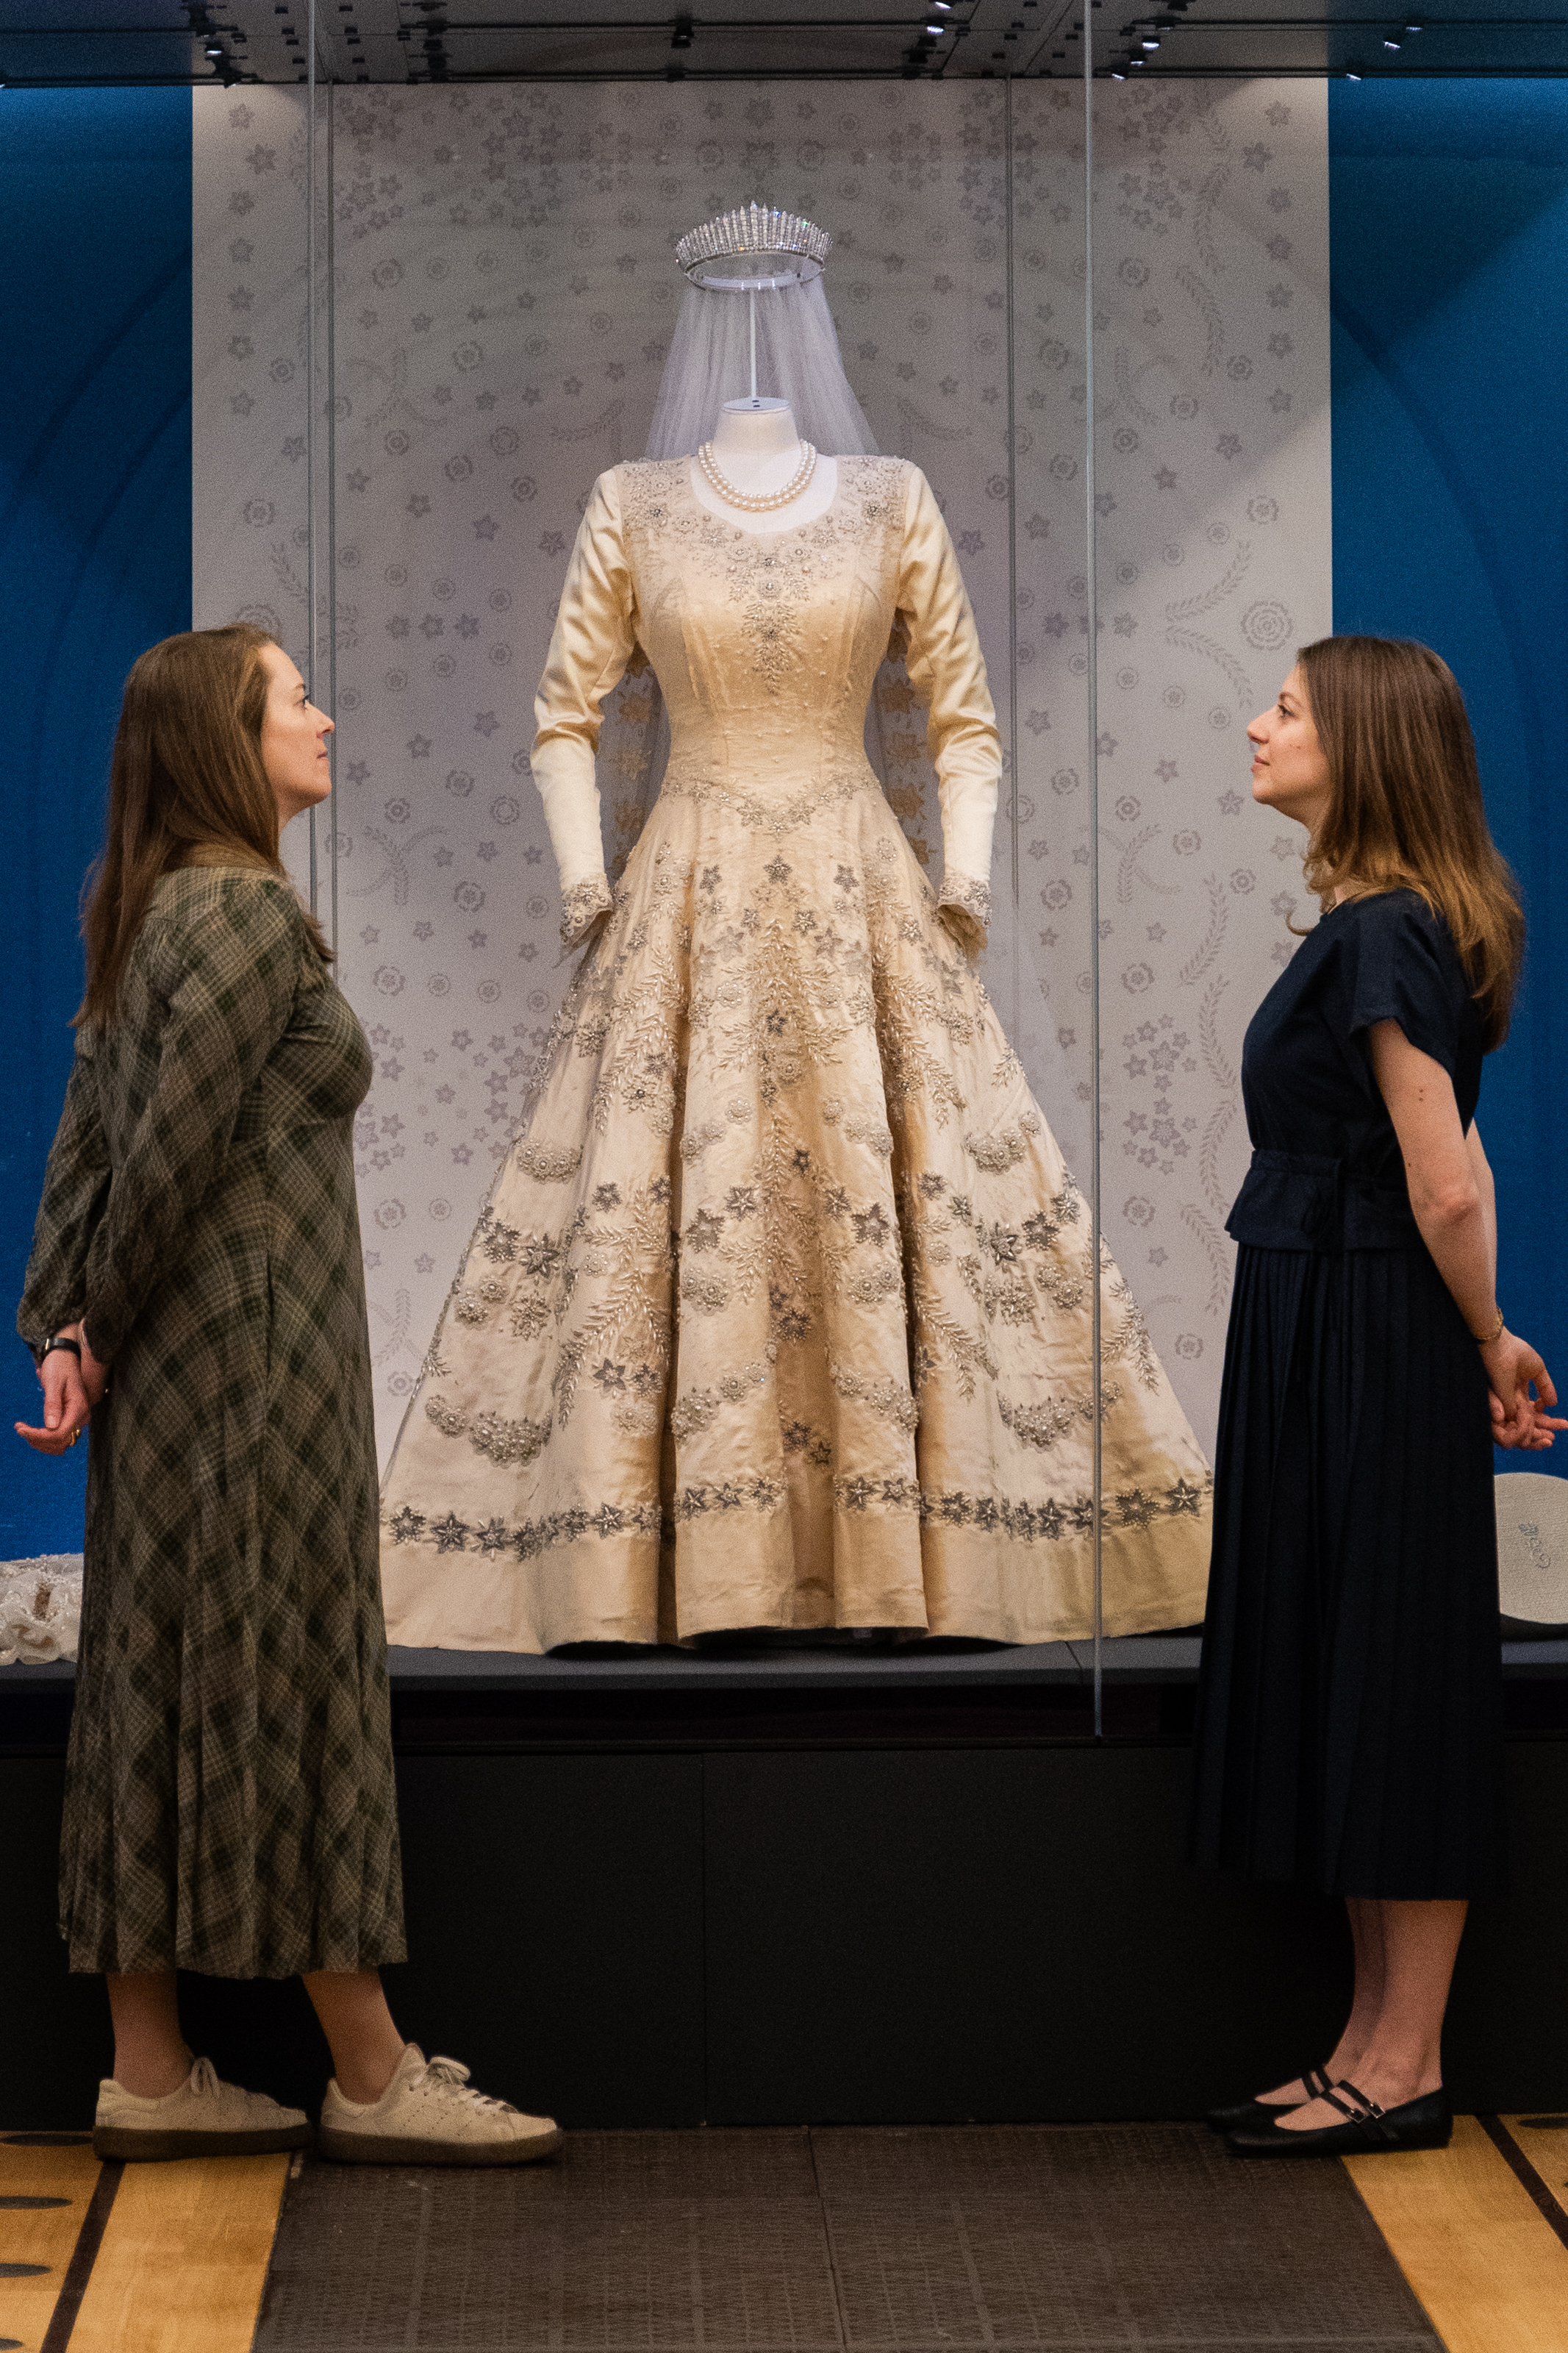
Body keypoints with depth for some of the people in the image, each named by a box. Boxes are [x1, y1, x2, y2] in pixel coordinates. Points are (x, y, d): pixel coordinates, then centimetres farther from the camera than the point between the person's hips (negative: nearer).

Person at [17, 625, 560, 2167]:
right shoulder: (250, 911, -15)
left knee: (159, 1692, 9)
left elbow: (86, 1134, 9)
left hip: (175, 1360, 9)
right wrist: (103, 1323, -6)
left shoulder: (152, 909, 13)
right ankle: (373, 2082, 7)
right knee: (291, 1688, -2)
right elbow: (172, 1146, -18)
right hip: (255, 1347, -9)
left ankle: (149, 2079, 14)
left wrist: (62, 1328, 2)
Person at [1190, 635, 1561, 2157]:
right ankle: (1375, 2051, 21)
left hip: (1373, 1349, -10)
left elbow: (1446, 1192, -20)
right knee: (1338, 1691, 13)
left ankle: (1405, 2071, 7)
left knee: (1388, 1689, -2)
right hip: (1317, 1343, 10)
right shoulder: (1382, 922, 13)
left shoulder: (1382, 933, -18)